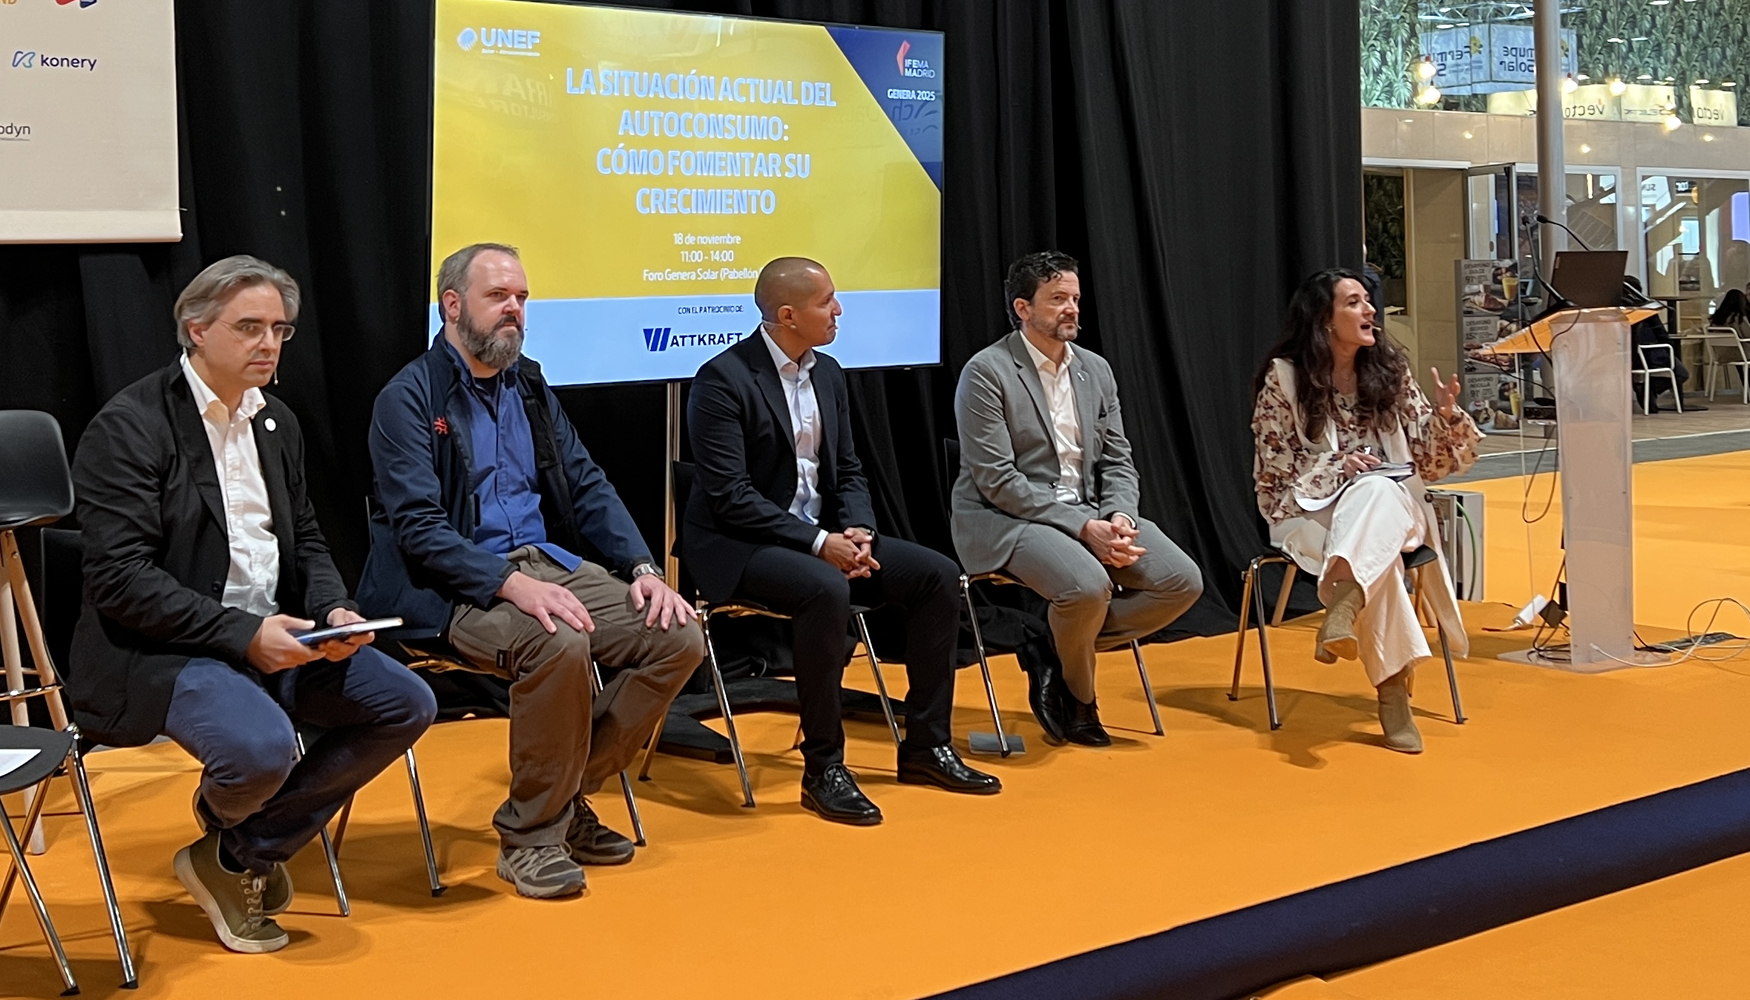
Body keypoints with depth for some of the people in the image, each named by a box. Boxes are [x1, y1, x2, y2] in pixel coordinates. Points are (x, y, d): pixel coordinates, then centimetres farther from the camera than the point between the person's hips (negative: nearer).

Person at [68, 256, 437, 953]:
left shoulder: (276, 422, 12)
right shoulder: (130, 426, -12)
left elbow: (305, 540, 18)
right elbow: (119, 580, -18)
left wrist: (334, 611, -4)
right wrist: (242, 633, -24)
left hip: (272, 635, 8)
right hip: (161, 650, -8)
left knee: (407, 705, -6)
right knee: (261, 747, -34)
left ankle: (243, 852, 4)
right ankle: (223, 816, 8)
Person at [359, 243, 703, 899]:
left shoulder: (528, 385, 16)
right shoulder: (408, 399, -6)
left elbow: (586, 486, 14)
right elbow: (418, 528, -15)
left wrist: (642, 567, -3)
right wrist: (513, 584, -28)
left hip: (546, 561, 7)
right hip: (455, 588, -7)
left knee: (677, 637, -12)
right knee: (559, 644, -36)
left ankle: (567, 799, 3)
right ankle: (530, 837, -15)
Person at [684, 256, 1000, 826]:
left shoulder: (827, 373, 9)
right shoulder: (722, 381, -15)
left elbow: (848, 472, 13)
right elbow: (731, 496, -20)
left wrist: (857, 532, -8)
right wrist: (818, 543, -24)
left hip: (821, 536, 8)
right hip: (738, 545, -8)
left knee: (938, 576, -5)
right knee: (826, 591, -37)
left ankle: (925, 745, 4)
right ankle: (823, 767, -23)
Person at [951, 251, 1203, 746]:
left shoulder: (1095, 370, 11)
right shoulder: (986, 372, -10)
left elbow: (1117, 461, 12)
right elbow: (997, 480, -16)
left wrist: (1120, 516, -11)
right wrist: (1082, 526, -22)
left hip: (1089, 512, 7)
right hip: (1007, 519, -7)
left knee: (1183, 581, -12)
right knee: (1088, 585, -34)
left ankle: (1055, 652, 3)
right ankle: (1080, 699, -1)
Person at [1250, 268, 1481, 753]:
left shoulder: (1390, 370, 6)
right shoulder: (1283, 377, -3)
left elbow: (1426, 460, 7)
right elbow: (1274, 469, -2)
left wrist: (1445, 416, -14)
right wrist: (1336, 467, -18)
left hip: (1391, 501, 2)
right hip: (1313, 506, -2)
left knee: (1375, 492, -37)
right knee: (1379, 558, -35)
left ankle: (1342, 606, -51)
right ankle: (1393, 691, -39)